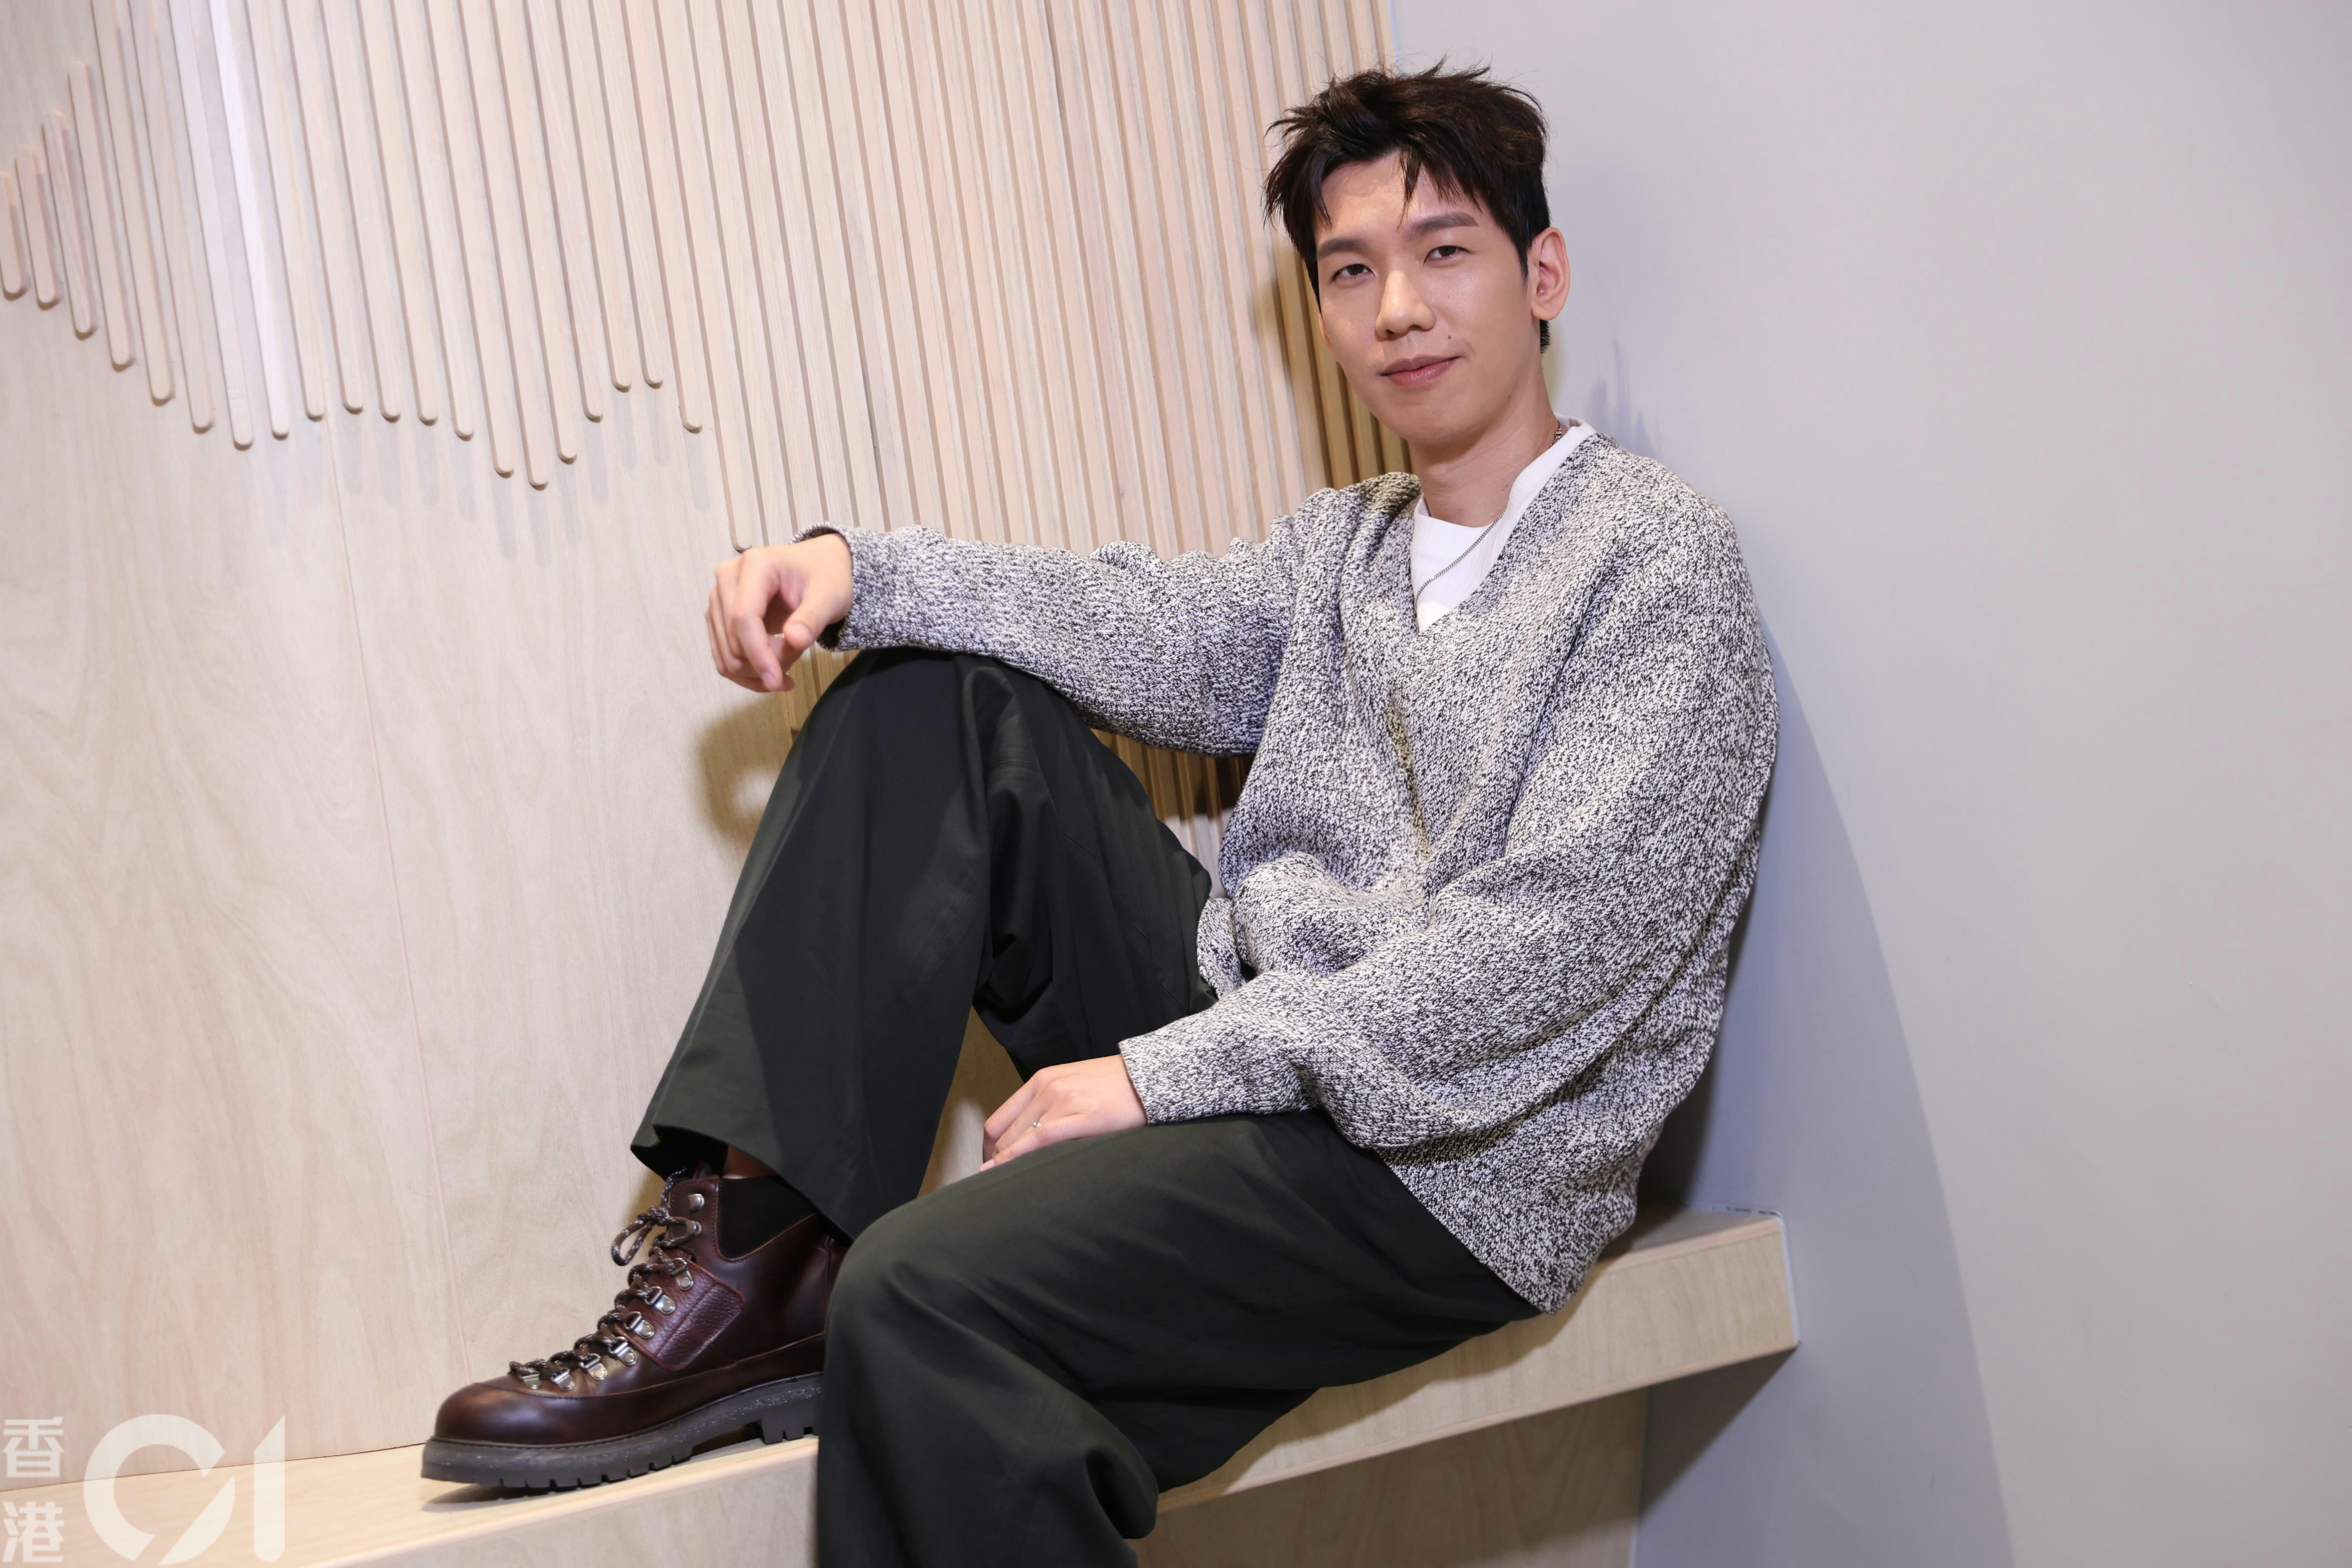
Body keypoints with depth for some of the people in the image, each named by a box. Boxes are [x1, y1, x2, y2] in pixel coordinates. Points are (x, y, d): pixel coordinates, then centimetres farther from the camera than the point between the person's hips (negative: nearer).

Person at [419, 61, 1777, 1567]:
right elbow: (1162, 628, 0)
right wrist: (857, 568, -18)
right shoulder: (1345, 543, 17)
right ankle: (762, 1251, -10)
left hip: (1458, 1155, -8)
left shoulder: (1664, 553, -7)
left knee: (926, 1290, -30)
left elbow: (1555, 943, -18)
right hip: (1250, 1034, 8)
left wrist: (1164, 1073, -20)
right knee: (933, 700, 1)